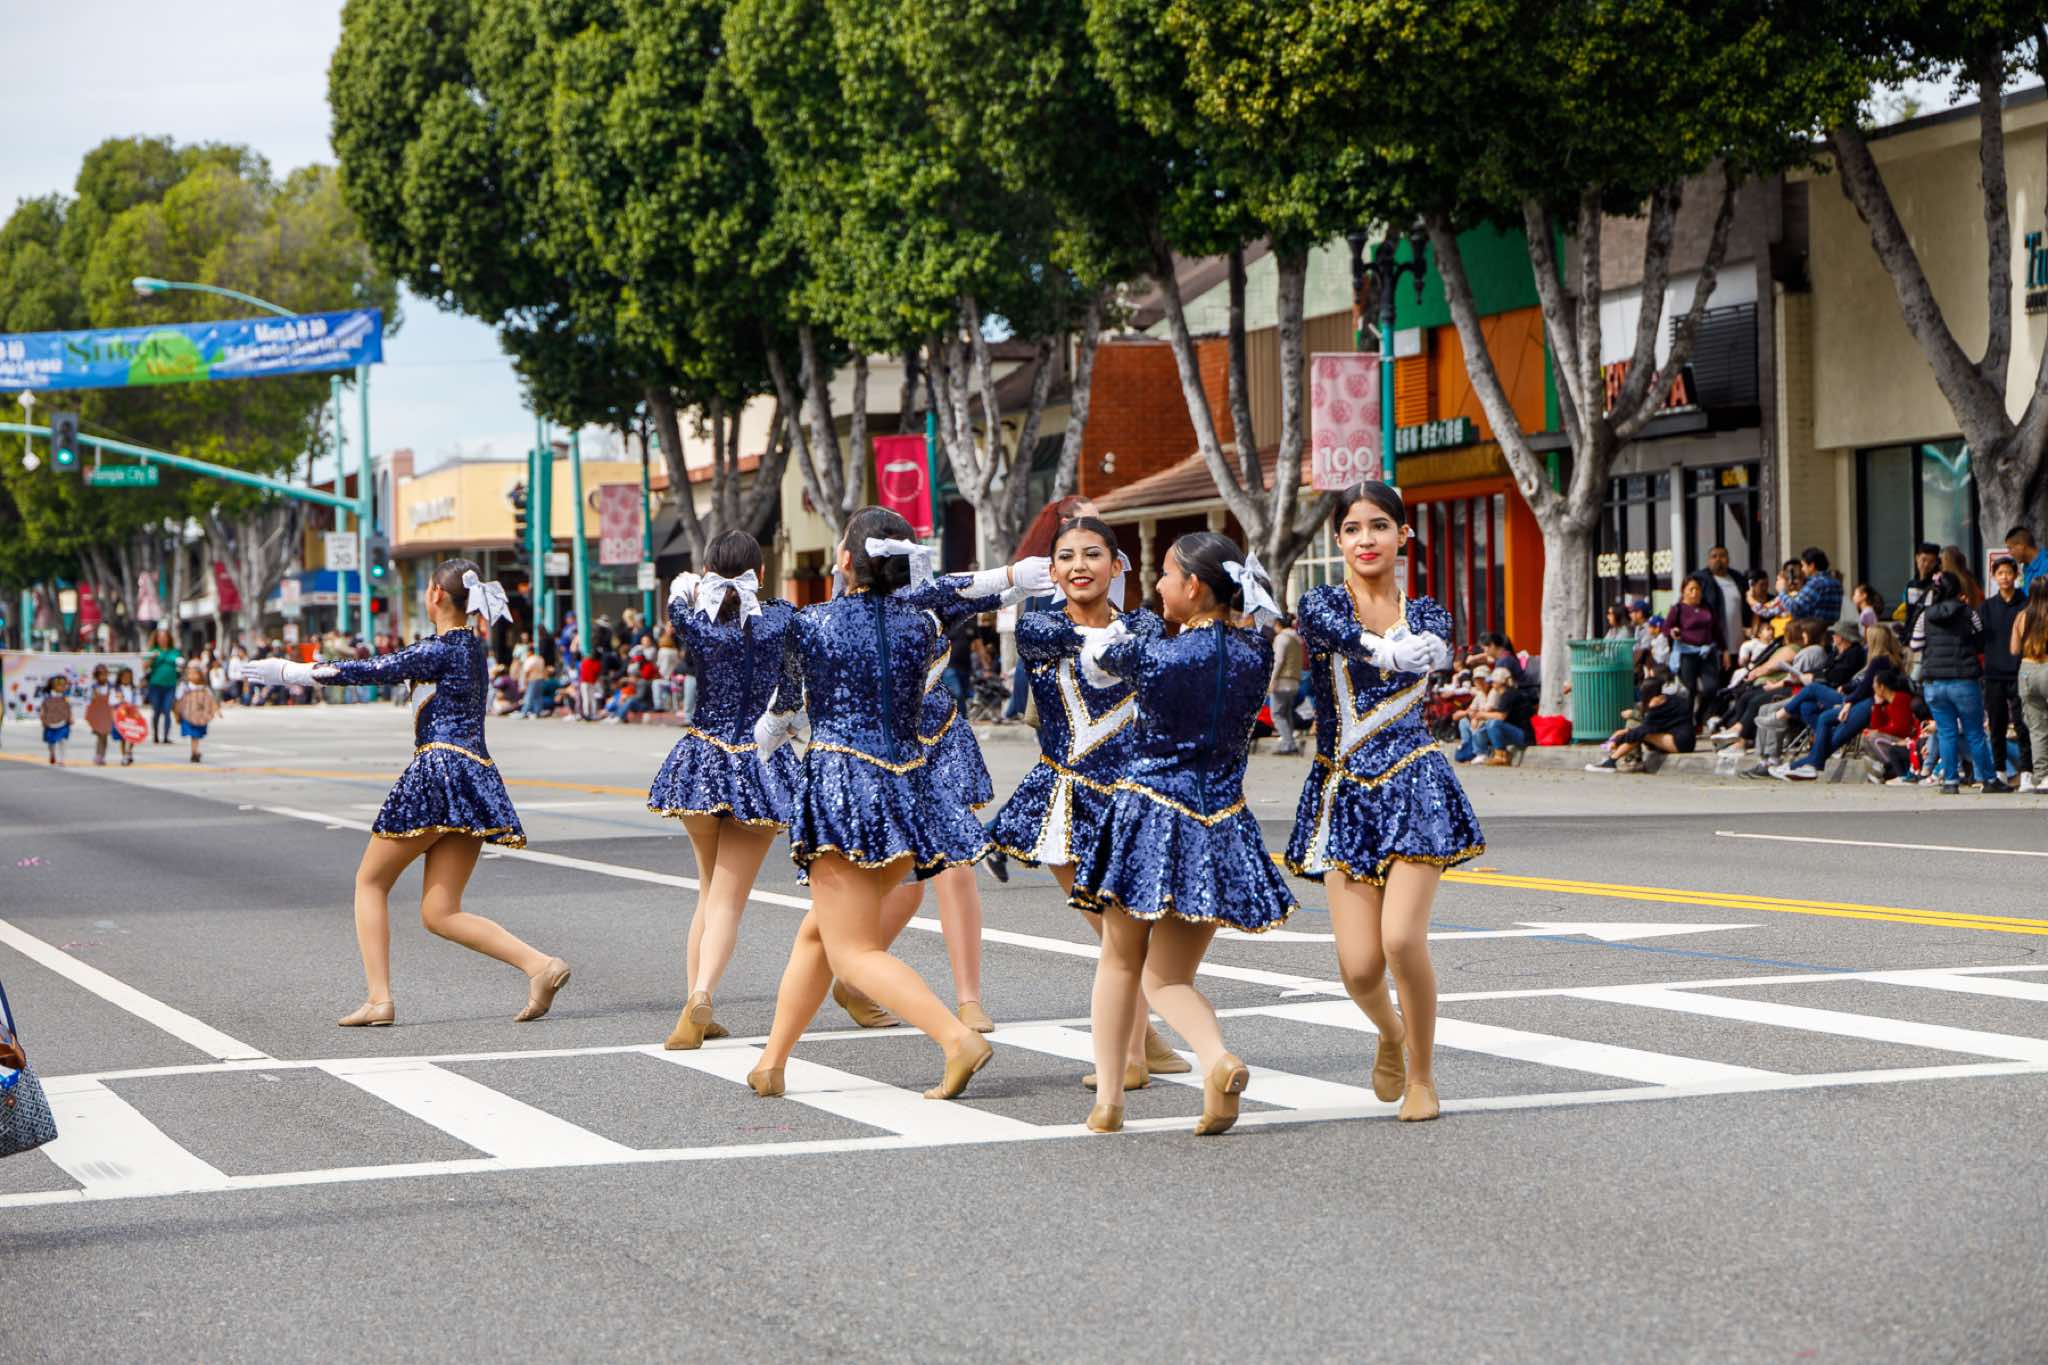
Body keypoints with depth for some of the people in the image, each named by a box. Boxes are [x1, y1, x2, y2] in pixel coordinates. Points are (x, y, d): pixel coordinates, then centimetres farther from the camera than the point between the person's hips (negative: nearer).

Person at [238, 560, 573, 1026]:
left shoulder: (442, 648, -8)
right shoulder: (473, 646, 18)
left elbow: (373, 672, -10)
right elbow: (394, 667, 32)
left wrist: (294, 672, -4)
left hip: (440, 768, -8)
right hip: (477, 778, 8)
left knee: (370, 882, 8)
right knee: (440, 913, 4)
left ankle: (379, 999, 1)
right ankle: (539, 965, -13)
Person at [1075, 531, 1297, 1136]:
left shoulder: (1152, 654, -14)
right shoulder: (1257, 654, -3)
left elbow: (1095, 655, 7)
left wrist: (1108, 635, 28)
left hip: (1148, 814, -3)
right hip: (1219, 828, 3)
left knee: (1119, 962, 17)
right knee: (1168, 976, 10)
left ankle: (1108, 1097, 15)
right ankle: (1218, 1059, -19)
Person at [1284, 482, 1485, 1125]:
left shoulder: (1424, 615, 8)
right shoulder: (1322, 603, 1)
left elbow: (1434, 651, -16)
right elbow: (1342, 632, -23)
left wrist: (1424, 649, -38)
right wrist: (1391, 648, -41)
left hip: (1413, 785, 0)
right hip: (1344, 794, 0)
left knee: (1402, 938, -16)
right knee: (1359, 966, -6)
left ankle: (1422, 1073, 6)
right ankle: (1390, 1030, 30)